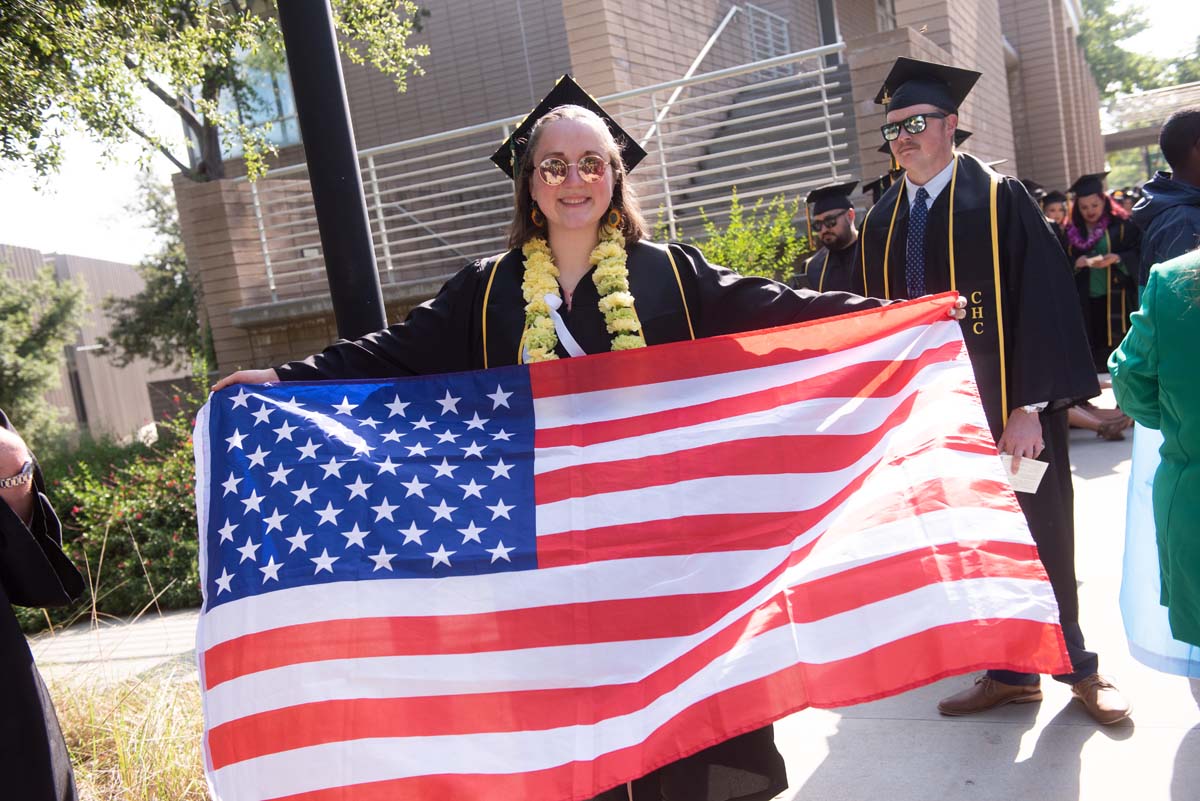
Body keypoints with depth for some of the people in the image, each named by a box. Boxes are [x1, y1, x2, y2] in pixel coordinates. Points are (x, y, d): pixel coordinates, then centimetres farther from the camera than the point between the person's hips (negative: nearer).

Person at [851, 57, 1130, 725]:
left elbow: (1043, 301, -13)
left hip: (1008, 413, -4)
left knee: (1036, 542, 8)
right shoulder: (883, 222, 8)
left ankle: (1077, 665, 29)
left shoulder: (999, 200, -7)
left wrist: (1031, 406, -19)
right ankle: (1011, 673, 27)